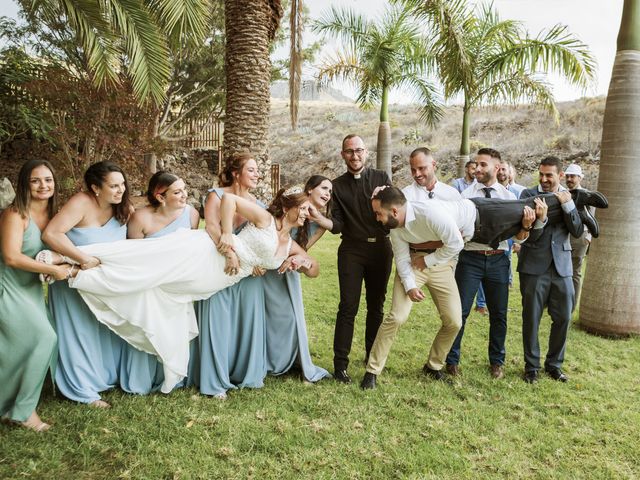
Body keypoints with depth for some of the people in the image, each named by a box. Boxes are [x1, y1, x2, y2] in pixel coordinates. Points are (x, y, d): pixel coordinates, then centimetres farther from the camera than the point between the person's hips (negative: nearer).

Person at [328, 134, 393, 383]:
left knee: (376, 305, 10)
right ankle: (340, 363, -1)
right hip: (352, 250, -1)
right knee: (348, 307, -7)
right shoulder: (337, 186, 7)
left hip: (380, 248, 1)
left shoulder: (381, 178, 7)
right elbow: (337, 225, 0)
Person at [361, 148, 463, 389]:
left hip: (442, 262, 3)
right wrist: (408, 283, -10)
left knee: (454, 322, 4)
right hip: (412, 261, -3)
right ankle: (372, 371, 4)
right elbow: (397, 241, -5)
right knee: (396, 317, -12)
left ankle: (433, 365, 28)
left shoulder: (452, 194, 7)